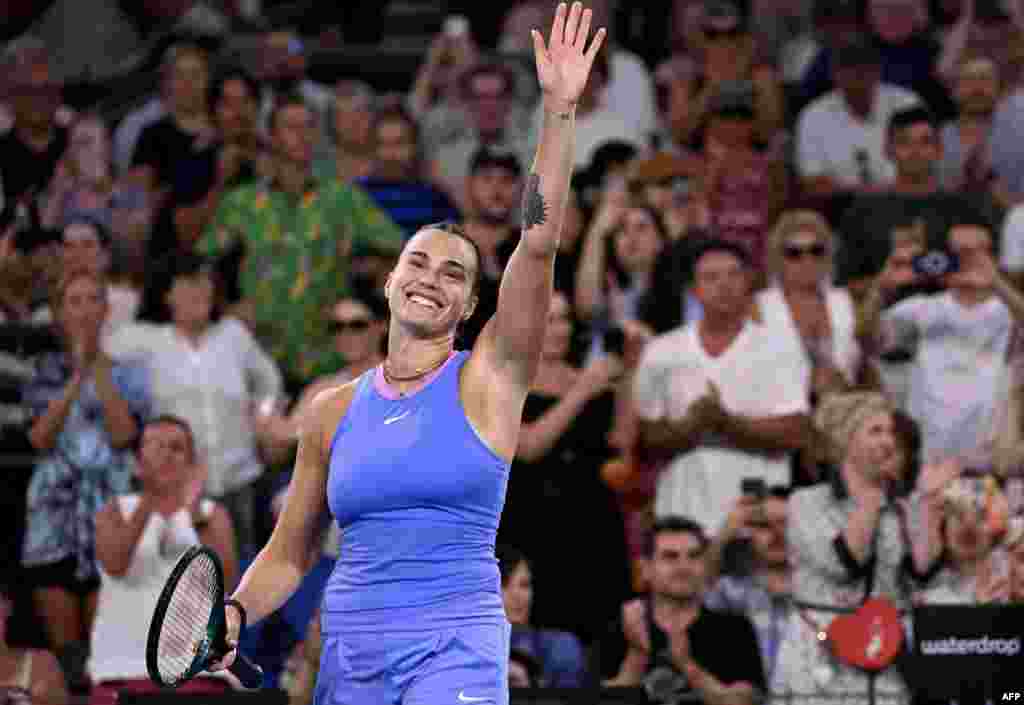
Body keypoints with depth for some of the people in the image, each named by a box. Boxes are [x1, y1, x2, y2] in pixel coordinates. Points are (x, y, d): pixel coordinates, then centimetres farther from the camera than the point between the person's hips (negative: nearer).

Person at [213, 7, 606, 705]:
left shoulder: (488, 380, 1)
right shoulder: (334, 411, 11)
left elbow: (539, 242, -10)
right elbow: (287, 553, 17)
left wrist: (559, 110, -17)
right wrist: (236, 612, -3)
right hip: (350, 646, 4)